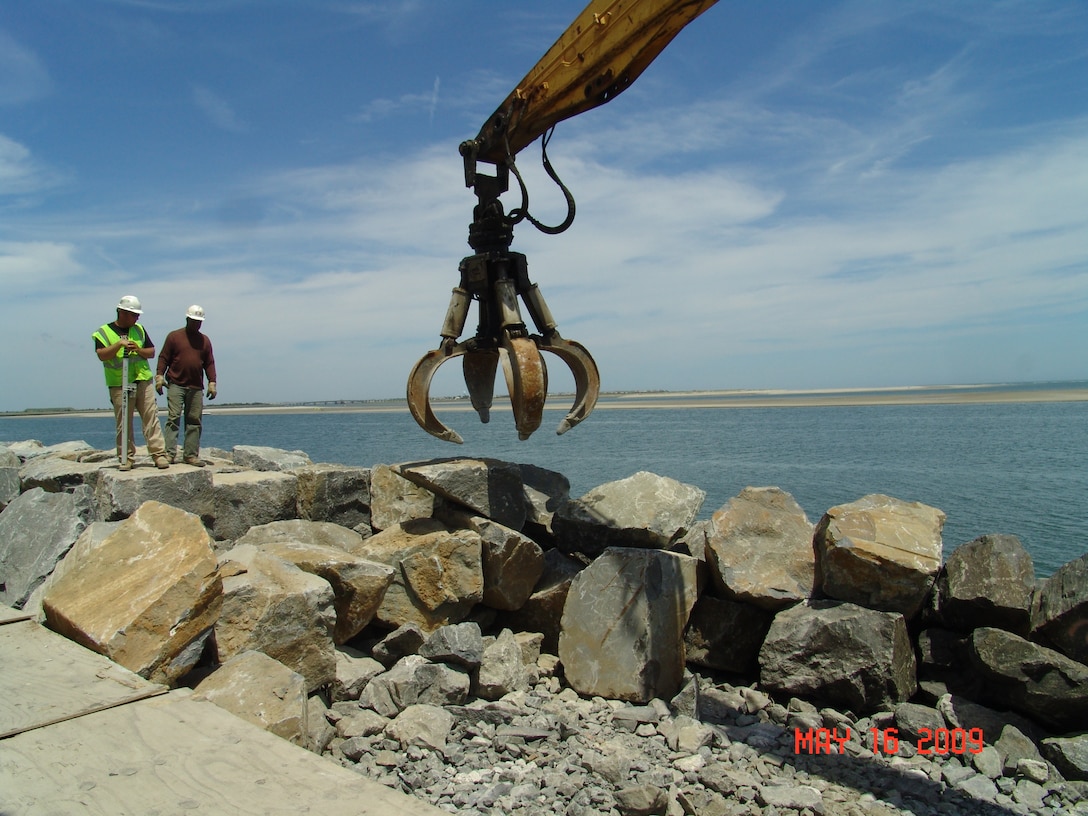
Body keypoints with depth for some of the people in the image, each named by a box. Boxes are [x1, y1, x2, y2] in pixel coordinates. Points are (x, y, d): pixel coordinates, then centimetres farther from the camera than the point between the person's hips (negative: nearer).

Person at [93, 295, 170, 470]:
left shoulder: (139, 330, 16)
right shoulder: (103, 332, 4)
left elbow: (152, 352, 14)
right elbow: (102, 355, -10)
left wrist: (138, 350, -5)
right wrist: (119, 344, -21)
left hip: (143, 381, 3)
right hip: (119, 385, -3)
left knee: (151, 418, -4)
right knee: (123, 423, 0)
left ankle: (159, 454, -4)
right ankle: (126, 458, 7)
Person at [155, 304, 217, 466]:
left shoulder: (205, 340, 15)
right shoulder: (174, 336, 6)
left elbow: (209, 363, 15)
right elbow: (163, 357, 4)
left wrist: (212, 382, 7)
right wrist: (159, 375, -7)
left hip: (196, 387, 3)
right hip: (175, 385, -3)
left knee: (194, 421, 2)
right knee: (173, 418, -9)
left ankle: (191, 455, 6)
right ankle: (170, 453, -9)